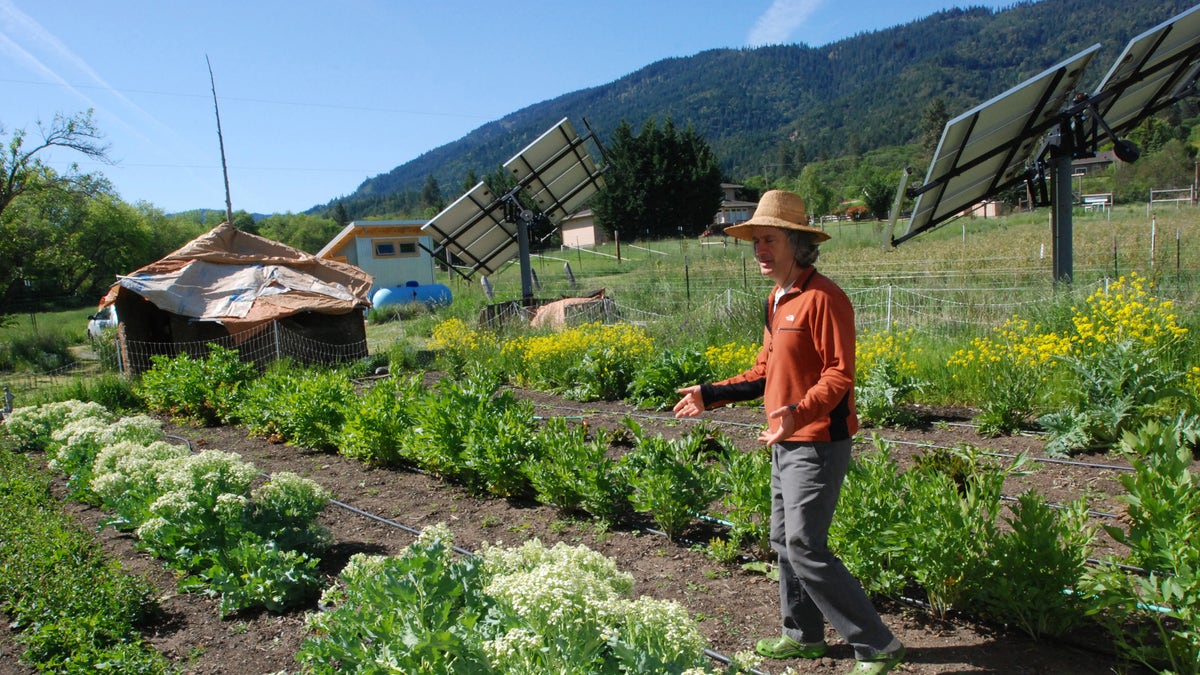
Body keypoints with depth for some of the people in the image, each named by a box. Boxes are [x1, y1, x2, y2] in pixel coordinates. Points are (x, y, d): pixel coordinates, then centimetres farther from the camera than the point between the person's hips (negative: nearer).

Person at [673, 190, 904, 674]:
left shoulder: (823, 298, -15)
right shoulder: (777, 302, 15)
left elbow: (840, 376, -20)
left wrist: (798, 412, -35)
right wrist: (711, 394, 15)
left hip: (818, 442, -10)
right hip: (787, 441, 10)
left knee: (805, 547, -9)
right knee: (783, 540, 16)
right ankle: (803, 635, 32)